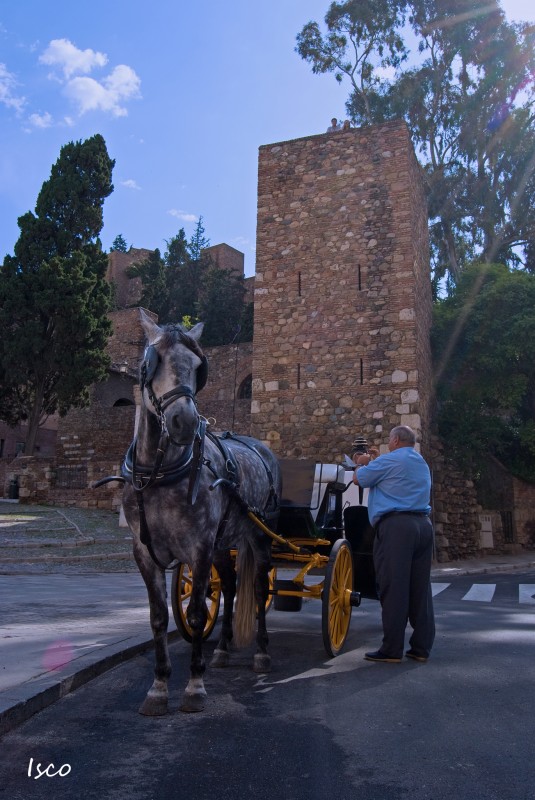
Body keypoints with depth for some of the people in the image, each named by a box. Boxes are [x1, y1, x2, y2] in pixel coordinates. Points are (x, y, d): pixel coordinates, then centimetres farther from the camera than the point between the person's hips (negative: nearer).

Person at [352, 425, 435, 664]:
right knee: (421, 588, 10)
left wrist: (363, 463, 26)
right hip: (423, 525, 8)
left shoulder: (388, 460, -4)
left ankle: (392, 650, -2)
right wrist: (376, 460, 33)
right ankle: (421, 647, 15)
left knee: (393, 588, -5)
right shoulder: (422, 464, 21)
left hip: (395, 525, -8)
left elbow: (358, 479, 6)